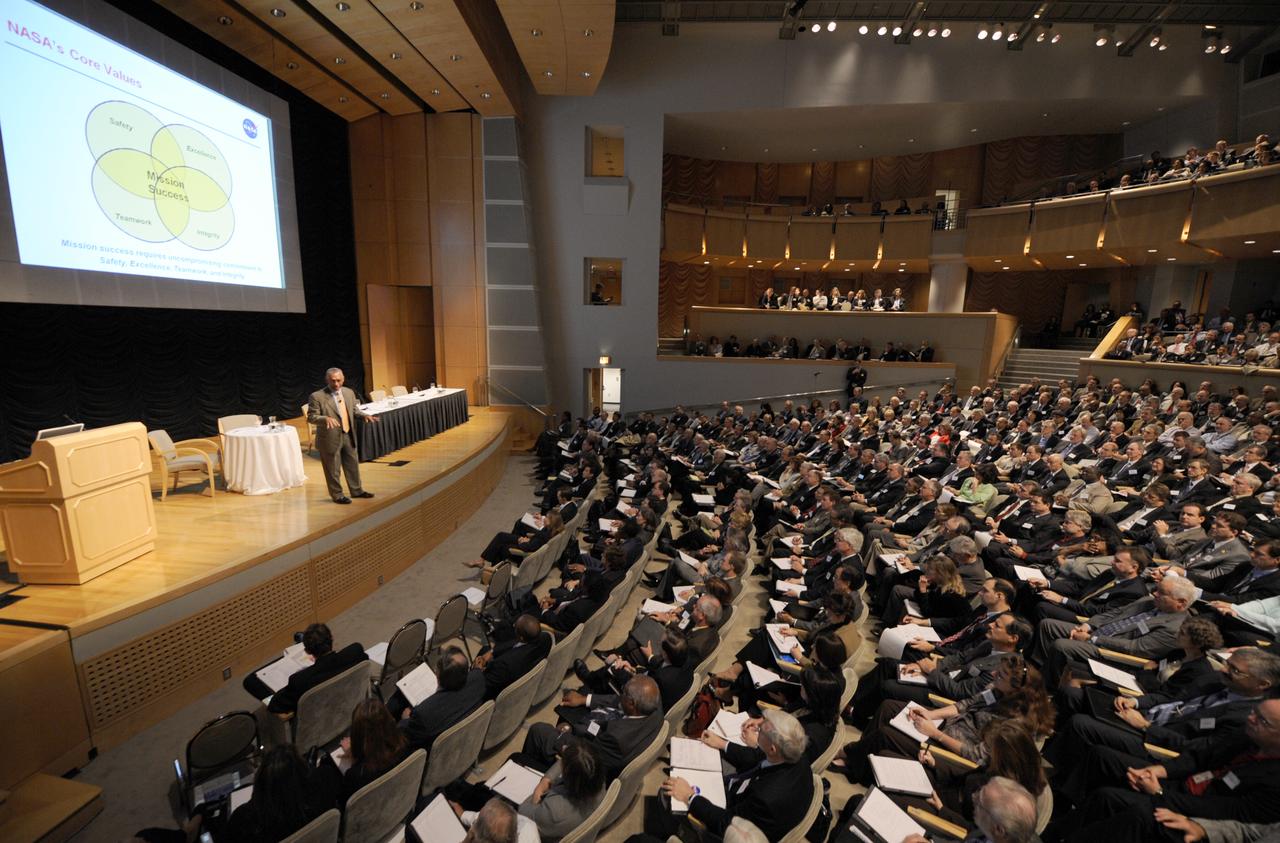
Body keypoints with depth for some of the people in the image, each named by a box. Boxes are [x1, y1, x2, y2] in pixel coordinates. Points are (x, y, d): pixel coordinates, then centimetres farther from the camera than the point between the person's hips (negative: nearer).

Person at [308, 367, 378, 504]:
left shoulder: (349, 392, 4)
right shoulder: (317, 396, -13)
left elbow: (354, 410, 12)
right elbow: (311, 417, -13)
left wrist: (364, 415, -8)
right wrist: (326, 418, -32)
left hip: (348, 435, 6)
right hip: (330, 438, -6)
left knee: (353, 465, 18)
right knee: (333, 469, 7)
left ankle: (357, 490, 33)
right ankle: (337, 495, 22)